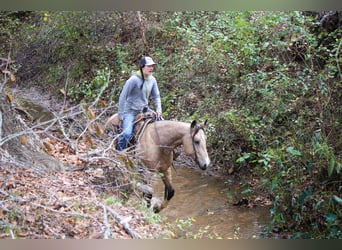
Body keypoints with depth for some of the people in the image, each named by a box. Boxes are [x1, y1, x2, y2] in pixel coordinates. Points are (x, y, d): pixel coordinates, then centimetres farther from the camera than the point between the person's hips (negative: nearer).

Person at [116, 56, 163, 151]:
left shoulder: (152, 80, 0)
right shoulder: (134, 79, -20)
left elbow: (156, 96, 12)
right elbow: (123, 97, -16)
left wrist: (158, 110, -6)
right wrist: (120, 116, -15)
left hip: (144, 109, 7)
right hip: (130, 111, -7)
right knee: (127, 133, -24)